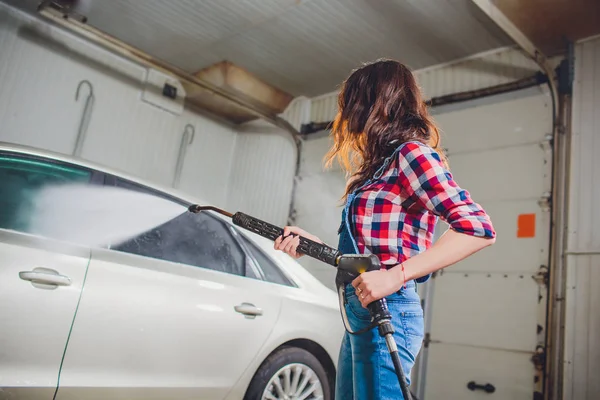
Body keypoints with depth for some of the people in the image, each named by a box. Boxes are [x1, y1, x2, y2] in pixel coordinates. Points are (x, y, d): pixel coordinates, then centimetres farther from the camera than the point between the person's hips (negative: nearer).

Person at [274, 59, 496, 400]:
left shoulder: (411, 153, -10)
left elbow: (479, 229, -21)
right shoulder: (382, 163, 17)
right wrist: (311, 245, 12)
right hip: (360, 312, 9)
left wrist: (396, 275, -26)